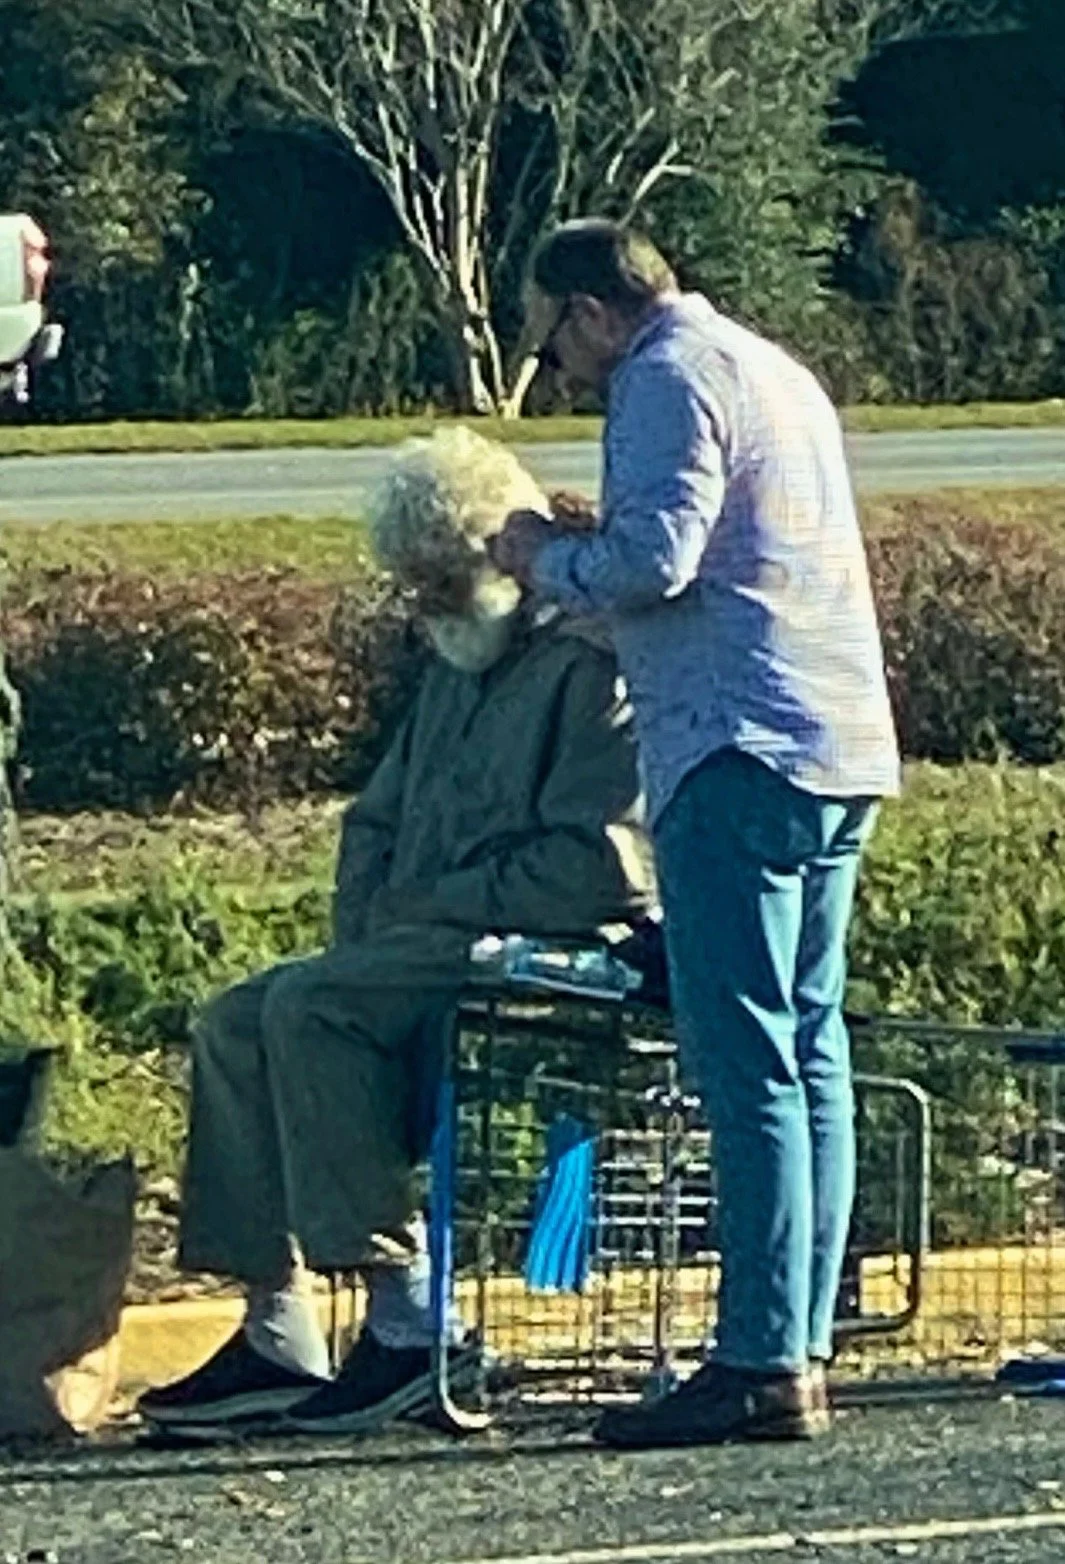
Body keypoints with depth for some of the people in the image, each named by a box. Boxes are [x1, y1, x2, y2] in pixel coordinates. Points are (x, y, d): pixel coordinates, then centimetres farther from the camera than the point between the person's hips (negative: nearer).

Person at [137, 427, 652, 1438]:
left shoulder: (594, 665, -11)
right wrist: (366, 928, 8)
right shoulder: (462, 667, 22)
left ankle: (409, 1317, -28)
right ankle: (275, 1334, -7)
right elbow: (377, 823, 28)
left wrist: (428, 906, -15)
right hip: (438, 955, 11)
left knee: (312, 1008, -27)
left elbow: (592, 865, -21)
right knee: (236, 1025, -2)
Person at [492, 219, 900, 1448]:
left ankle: (761, 1366, -12)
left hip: (741, 751, -10)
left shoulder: (668, 380, -4)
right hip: (844, 748, 10)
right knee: (809, 1056, 8)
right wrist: (583, 567, 24)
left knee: (748, 1066, -10)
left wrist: (547, 562, 2)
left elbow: (654, 556, -16)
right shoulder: (775, 372, 25)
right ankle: (804, 1348, 9)